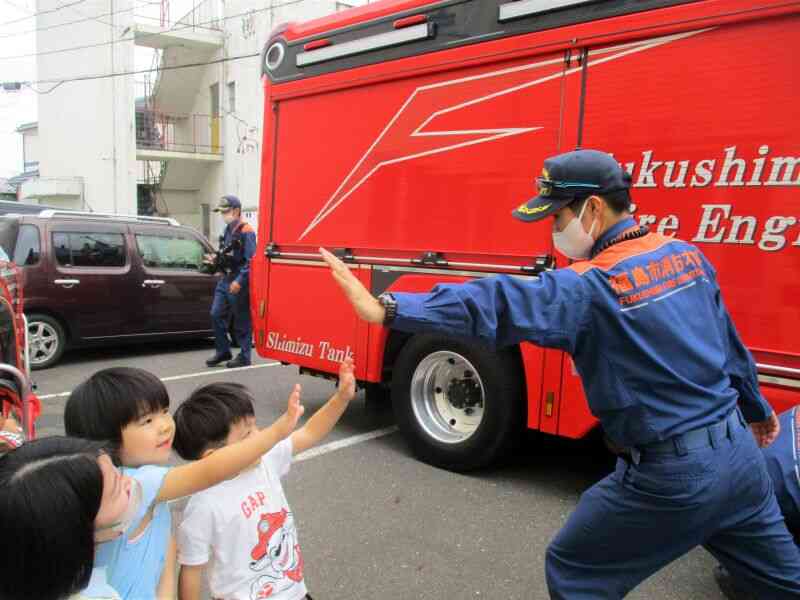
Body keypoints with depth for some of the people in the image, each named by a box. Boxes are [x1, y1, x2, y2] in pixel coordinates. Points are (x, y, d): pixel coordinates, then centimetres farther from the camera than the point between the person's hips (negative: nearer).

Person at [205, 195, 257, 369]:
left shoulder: (246, 232, -13)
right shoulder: (228, 230, 14)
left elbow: (251, 261, -19)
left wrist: (239, 281, -23)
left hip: (239, 283, -8)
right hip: (224, 280, 9)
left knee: (242, 321, 1)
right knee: (216, 315, 7)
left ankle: (244, 357, 11)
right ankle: (222, 351, 20)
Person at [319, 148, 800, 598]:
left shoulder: (591, 288, -21)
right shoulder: (687, 254, 3)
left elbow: (497, 305, -34)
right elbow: (731, 345, 14)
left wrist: (388, 310, -39)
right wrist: (757, 408, 29)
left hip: (671, 476, -7)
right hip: (740, 452, 8)